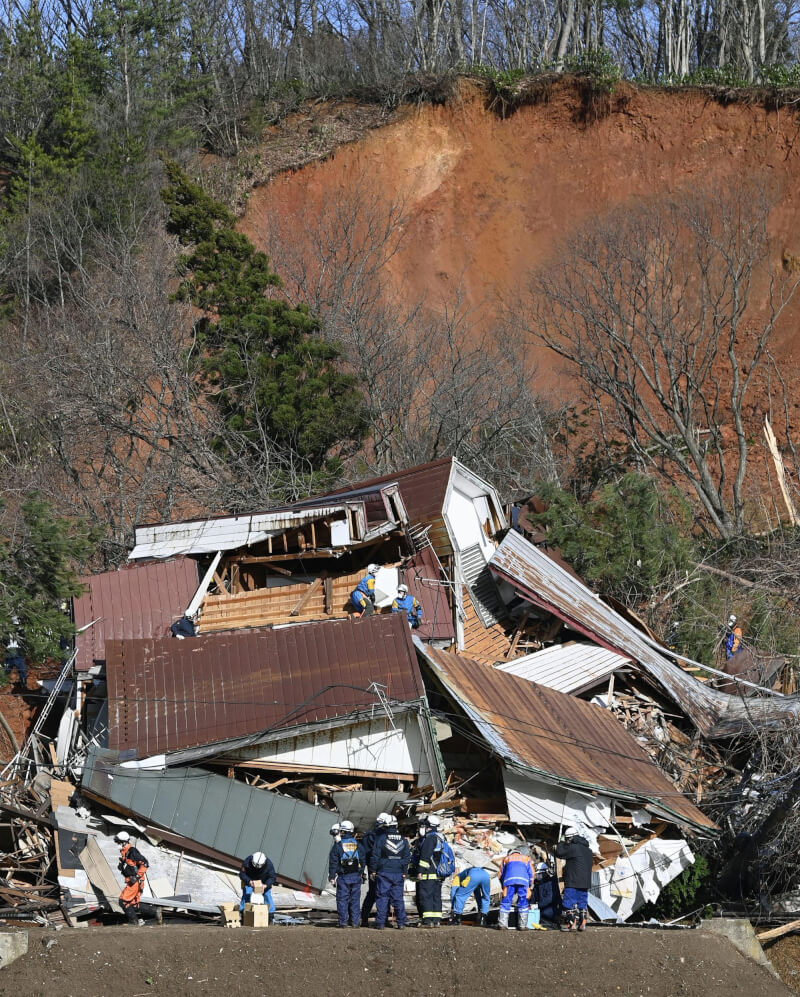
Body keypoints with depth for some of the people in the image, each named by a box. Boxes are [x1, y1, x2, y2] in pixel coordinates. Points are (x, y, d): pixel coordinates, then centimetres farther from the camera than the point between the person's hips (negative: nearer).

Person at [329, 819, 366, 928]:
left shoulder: (338, 846, -4)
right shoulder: (358, 845, 6)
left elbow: (333, 862, -4)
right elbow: (363, 861, 11)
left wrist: (332, 877, 0)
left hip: (343, 877, -3)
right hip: (356, 876, 3)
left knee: (342, 899, 2)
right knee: (355, 899, 8)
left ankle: (343, 922, -1)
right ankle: (355, 922, 7)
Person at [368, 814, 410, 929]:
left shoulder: (381, 838, -6)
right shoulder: (403, 839, 7)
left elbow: (375, 855, -5)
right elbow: (407, 857, 12)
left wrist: (373, 870, 4)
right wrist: (404, 872, 18)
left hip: (384, 872, -3)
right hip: (398, 873, 3)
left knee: (382, 897, 0)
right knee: (398, 898, 8)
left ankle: (380, 923, -2)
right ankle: (401, 922, 5)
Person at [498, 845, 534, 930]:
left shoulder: (506, 859, 33)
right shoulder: (527, 859, 32)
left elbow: (501, 875, 26)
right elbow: (531, 874, 24)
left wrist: (504, 887, 32)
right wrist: (530, 887, 32)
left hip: (509, 879, 0)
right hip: (523, 880, 0)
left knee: (506, 902, 2)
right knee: (523, 903, 7)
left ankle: (502, 923, -6)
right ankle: (522, 925, 5)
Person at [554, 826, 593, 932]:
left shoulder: (573, 847, -11)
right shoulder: (587, 850, 17)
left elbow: (559, 853, -10)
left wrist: (561, 844, 10)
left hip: (573, 882, -8)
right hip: (585, 882, 8)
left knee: (569, 903, -4)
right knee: (582, 903, 12)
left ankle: (571, 923, -8)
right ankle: (582, 923, 10)